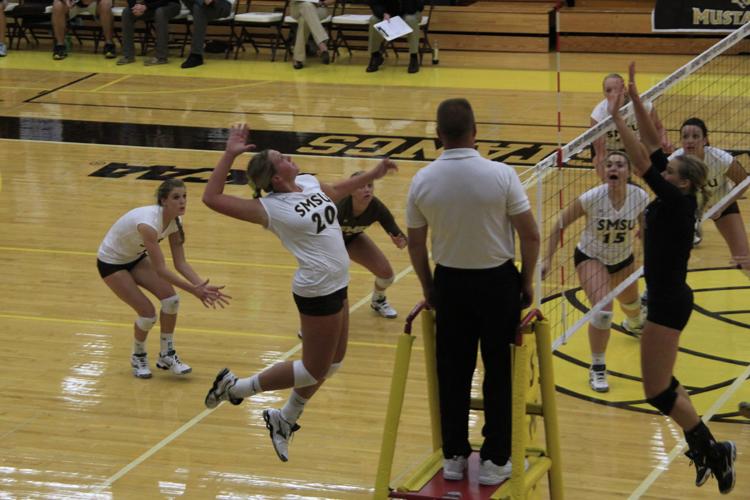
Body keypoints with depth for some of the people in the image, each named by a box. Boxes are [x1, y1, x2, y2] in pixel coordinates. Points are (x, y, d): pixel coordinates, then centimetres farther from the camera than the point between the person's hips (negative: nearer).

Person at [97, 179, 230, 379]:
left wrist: (202, 286, -25)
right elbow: (160, 270, -37)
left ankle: (167, 355, 7)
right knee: (147, 313, -14)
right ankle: (138, 357, 14)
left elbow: (180, 263, -11)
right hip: (111, 263, -7)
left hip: (135, 257, 7)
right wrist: (193, 290, -39)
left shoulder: (175, 220, -13)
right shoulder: (149, 223, -37)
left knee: (171, 298, -11)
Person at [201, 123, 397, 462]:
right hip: (317, 292, -8)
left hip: (336, 287, 8)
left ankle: (284, 421, 34)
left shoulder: (310, 184, 4)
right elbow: (212, 198, -22)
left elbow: (338, 190, 28)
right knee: (314, 370, 3)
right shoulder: (269, 208, -18)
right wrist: (229, 155, -25)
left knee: (331, 364, 18)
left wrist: (374, 174, 28)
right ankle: (234, 387, 16)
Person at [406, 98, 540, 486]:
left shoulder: (422, 181, -8)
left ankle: (454, 456, 22)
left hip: (450, 281, 2)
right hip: (497, 281, -2)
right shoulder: (500, 174, -16)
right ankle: (494, 460, 13)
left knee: (453, 372, 14)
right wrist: (527, 282, 3)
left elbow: (415, 243, 2)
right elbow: (530, 235, -11)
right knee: (500, 372, 9)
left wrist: (429, 289, 15)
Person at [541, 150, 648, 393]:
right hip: (591, 258, -4)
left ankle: (634, 324, 69)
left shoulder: (640, 197, -25)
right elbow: (560, 225, -20)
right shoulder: (592, 198, -32)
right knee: (603, 312, -23)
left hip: (623, 258, 4)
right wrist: (547, 259, -21)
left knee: (630, 302, 29)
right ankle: (597, 368, -3)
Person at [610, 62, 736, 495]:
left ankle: (713, 450, 4)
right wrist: (635, 98, 0)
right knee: (663, 384, 17)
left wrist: (617, 118, -25)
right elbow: (654, 144, 5)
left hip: (669, 301, -10)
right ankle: (705, 449, 22)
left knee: (657, 390, -4)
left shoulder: (679, 203, -19)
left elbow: (642, 161, -27)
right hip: (669, 297, 10)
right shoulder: (676, 199, 2)